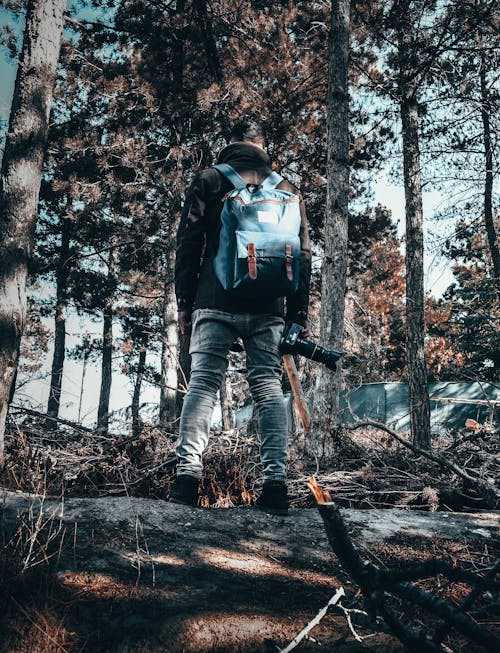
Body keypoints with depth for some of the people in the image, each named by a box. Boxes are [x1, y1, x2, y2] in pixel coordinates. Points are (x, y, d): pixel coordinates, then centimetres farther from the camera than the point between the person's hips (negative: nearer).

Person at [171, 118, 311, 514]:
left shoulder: (209, 180, 11)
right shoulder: (286, 189, 15)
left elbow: (188, 244, 3)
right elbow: (302, 255, 9)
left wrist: (184, 303, 6)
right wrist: (299, 314, 10)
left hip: (215, 303, -1)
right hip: (268, 308, 2)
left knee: (203, 382, -1)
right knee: (268, 385, 2)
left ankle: (188, 475, -11)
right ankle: (275, 481, -4)